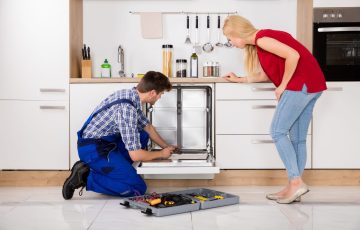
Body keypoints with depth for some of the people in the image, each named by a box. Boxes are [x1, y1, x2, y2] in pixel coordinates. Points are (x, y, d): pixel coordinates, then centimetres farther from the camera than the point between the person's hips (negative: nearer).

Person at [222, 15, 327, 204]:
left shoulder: (261, 38, -10)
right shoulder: (258, 43, 18)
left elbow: (293, 55, -20)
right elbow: (266, 75, 21)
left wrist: (282, 86, -12)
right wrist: (239, 80, 26)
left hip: (301, 83, -10)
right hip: (310, 85, 10)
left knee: (277, 131, -6)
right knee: (297, 138, 9)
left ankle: (296, 182, -6)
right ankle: (294, 188, 13)